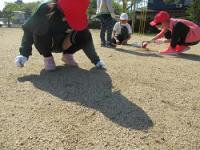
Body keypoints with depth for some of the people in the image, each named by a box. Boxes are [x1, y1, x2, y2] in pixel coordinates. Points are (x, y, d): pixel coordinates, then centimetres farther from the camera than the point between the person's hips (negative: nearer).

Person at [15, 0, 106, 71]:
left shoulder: (80, 17, -22)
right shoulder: (47, 9, -30)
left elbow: (86, 39, -13)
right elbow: (28, 30, -25)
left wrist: (95, 60, -17)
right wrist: (24, 53, -37)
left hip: (63, 44, 2)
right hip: (45, 44, -2)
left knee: (85, 36, -24)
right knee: (41, 29, -36)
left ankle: (67, 55, 1)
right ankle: (47, 57, -11)